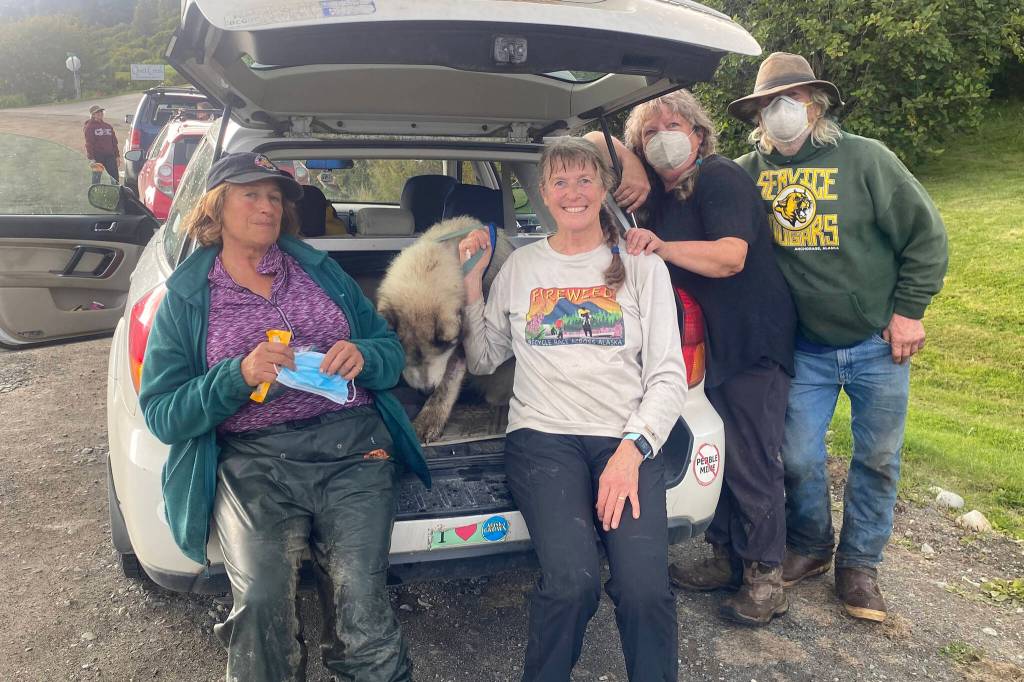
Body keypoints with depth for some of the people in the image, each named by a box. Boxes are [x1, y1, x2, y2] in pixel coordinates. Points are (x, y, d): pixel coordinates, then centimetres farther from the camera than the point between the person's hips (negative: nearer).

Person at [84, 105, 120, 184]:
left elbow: (114, 142, 18)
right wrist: (91, 158, -15)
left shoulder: (108, 126, 16)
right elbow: (89, 144, -8)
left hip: (109, 155, 5)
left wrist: (117, 156, 14)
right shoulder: (89, 127, -1)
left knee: (115, 177, 1)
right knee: (96, 178, -3)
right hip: (97, 156, -5)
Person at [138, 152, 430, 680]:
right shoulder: (185, 297, 12)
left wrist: (363, 357, -7)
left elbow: (392, 354, 17)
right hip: (251, 459, -1)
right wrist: (238, 375, -12)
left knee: (360, 602, -21)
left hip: (351, 445, 1)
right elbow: (161, 415, 5)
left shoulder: (320, 270, 17)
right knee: (261, 600, -26)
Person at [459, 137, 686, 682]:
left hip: (626, 439, 0)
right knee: (573, 581, -25)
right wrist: (471, 284, 6)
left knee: (645, 589, -24)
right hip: (543, 437, 0)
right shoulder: (520, 267, 13)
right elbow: (482, 360, 16)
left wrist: (632, 450, -11)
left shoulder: (641, 267, 9)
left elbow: (668, 376, 4)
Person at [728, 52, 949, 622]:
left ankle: (860, 564, 27)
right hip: (805, 348, 2)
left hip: (878, 343, -1)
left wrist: (909, 310, -8)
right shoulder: (748, 172, -2)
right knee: (799, 458, 7)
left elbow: (926, 233, -5)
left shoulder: (865, 158, -9)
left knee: (878, 458, 9)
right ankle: (809, 547, 32)